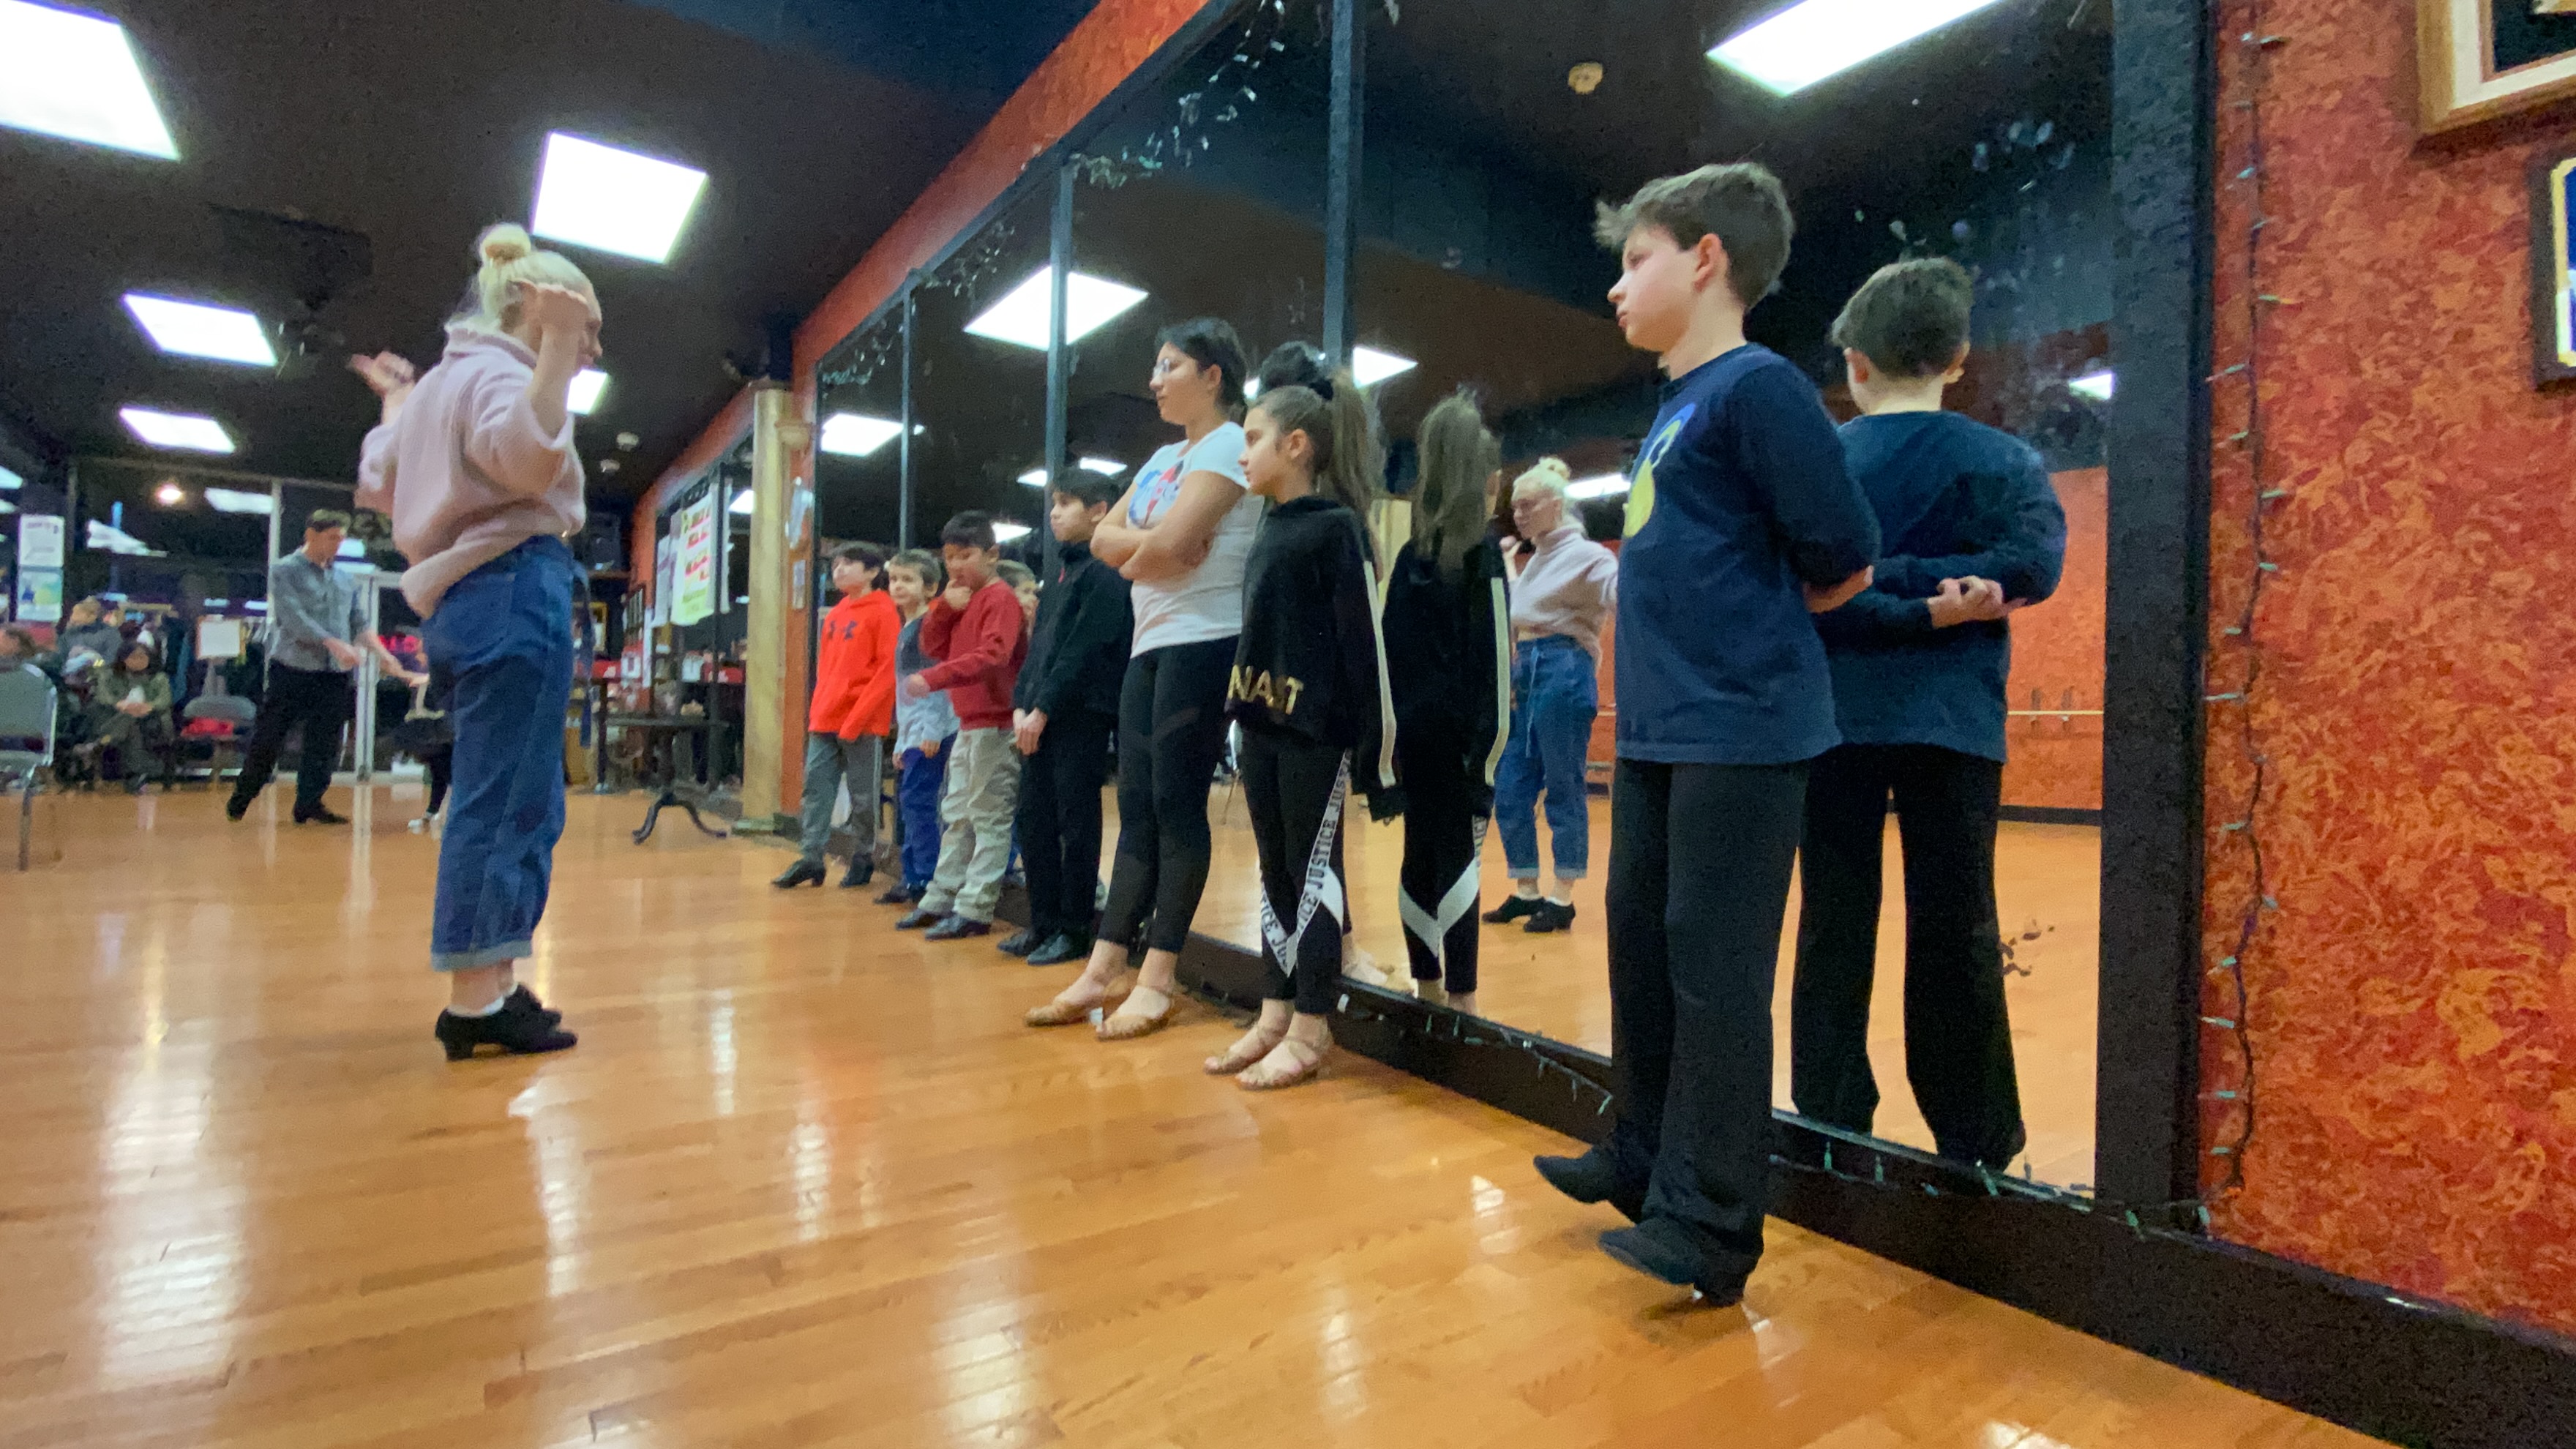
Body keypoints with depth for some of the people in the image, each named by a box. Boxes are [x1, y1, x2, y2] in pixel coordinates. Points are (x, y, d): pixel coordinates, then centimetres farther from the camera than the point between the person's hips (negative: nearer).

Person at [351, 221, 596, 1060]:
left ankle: (488, 990, 16)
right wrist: (553, 348, -31)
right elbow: (531, 459, -30)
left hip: (470, 595, 10)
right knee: (506, 801, -10)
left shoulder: (447, 377, 23)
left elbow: (380, 488, 29)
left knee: (510, 801, 12)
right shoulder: (496, 371, -7)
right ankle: (476, 1000, -7)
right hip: (518, 589, -10)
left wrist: (396, 403, 41)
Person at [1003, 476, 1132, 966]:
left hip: (1082, 718, -9)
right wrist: (1021, 705, 6)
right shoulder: (1061, 573, 20)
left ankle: (1074, 931, 7)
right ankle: (1043, 924, 20)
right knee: (1034, 822, 10)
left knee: (1076, 826, -2)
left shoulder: (1105, 573, -8)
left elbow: (1084, 650, -15)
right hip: (1039, 722, 9)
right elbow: (1038, 646, 18)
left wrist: (1043, 709, -15)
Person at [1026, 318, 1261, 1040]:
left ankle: (1157, 980, 2)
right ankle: (1103, 971, 10)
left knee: (1176, 805, -6)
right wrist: (1150, 544, -6)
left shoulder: (1228, 445, -4)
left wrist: (1136, 559, 3)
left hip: (1202, 643, -8)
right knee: (1136, 809, 6)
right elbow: (1104, 537, 13)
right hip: (1148, 645, 8)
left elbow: (1168, 545, -17)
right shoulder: (1162, 458, 22)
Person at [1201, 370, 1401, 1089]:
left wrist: (1378, 756, -16)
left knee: (1312, 871, 0)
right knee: (1275, 871, 12)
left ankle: (1310, 1033, 11)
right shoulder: (1271, 531, 14)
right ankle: (1275, 1017, 23)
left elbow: (1366, 645, -14)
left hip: (1317, 733, -8)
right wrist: (1243, 720, 16)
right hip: (1263, 729, 8)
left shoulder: (1337, 528, -9)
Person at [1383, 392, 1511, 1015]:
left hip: (1412, 728, 7)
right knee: (1458, 858, -5)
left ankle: (1427, 987, 21)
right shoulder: (1483, 555, -6)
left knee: (1420, 854, 12)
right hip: (1455, 730, -6)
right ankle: (1460, 999, -1)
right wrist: (1489, 745, -11)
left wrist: (1392, 728, 15)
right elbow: (1491, 654, -12)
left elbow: (1392, 648, 12)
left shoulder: (1411, 554, 12)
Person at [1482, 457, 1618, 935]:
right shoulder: (1533, 561, 20)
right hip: (1524, 673, 9)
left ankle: (1563, 899, 8)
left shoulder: (1585, 554, -5)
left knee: (1564, 788, -2)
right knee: (1509, 789, 8)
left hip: (1564, 672, -9)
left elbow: (1622, 593, -24)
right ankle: (1526, 892, 19)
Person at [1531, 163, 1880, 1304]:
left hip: (1741, 733, -9)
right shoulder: (1673, 406, 16)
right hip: (1657, 729, 9)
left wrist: (1756, 629, 2)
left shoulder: (1757, 387, -10)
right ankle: (1646, 1156, 33)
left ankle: (1710, 1220, 11)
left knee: (1714, 966, -3)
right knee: (1643, 942, 16)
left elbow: (1844, 563, -12)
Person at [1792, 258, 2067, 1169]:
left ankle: (1830, 1126, 15)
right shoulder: (2002, 459, 3)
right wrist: (1929, 585, -8)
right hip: (1951, 725, 0)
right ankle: (1974, 1146, 16)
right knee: (1955, 937, 6)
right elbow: (2034, 564, -12)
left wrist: (1916, 612, -10)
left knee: (1834, 928, 6)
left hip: (1836, 720, 0)